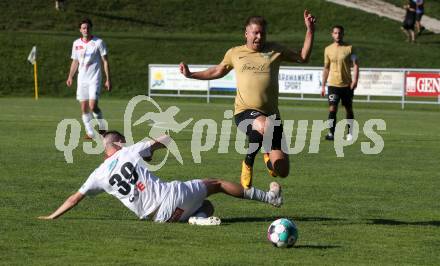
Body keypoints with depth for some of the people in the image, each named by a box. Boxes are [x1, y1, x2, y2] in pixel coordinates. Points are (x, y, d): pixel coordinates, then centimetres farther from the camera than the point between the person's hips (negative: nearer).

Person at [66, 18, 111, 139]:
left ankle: (102, 128, 4)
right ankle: (90, 133, 12)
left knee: (93, 106, -17)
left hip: (94, 79, -5)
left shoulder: (98, 42, -4)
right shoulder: (76, 43, 9)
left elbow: (105, 61, -3)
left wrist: (108, 80, -8)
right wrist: (70, 76, 4)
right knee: (84, 108, 3)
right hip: (81, 79, 5)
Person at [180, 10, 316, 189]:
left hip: (271, 114, 2)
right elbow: (218, 71, 31)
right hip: (245, 112, -2)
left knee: (281, 171, -6)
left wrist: (310, 30, 9)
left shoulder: (274, 50, 12)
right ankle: (266, 151, -7)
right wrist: (191, 75, 29)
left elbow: (303, 57, 18)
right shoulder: (234, 53, 13)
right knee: (264, 125, -42)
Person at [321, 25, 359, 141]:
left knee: (349, 109, 9)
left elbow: (356, 64, -3)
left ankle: (350, 133, 21)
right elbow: (326, 68, 13)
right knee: (332, 109, -12)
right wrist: (323, 85, 11)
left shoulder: (349, 48, -2)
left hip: (347, 84, -1)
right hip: (333, 84, 1)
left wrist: (355, 80, -16)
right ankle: (332, 133, -9)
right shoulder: (328, 49, 5)